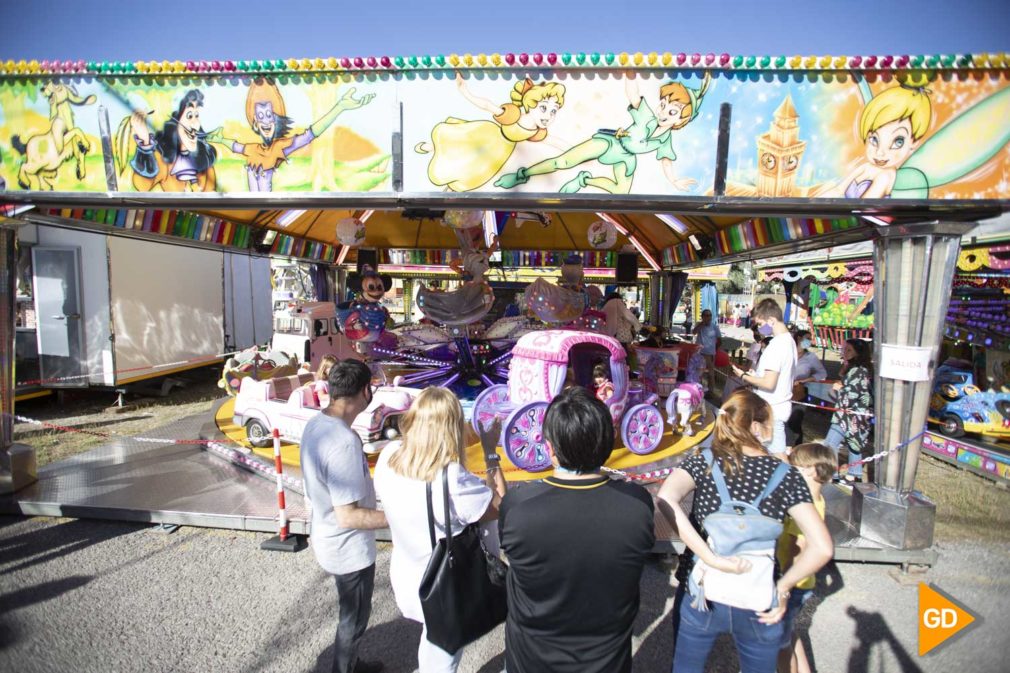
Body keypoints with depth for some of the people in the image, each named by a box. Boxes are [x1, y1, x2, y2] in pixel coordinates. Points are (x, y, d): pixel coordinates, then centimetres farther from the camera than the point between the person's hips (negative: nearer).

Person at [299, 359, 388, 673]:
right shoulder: (344, 443, -34)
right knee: (353, 619, 16)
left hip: (328, 539, 9)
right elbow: (348, 517, -30)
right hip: (350, 548, -9)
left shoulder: (315, 424, -6)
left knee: (351, 613, 29)